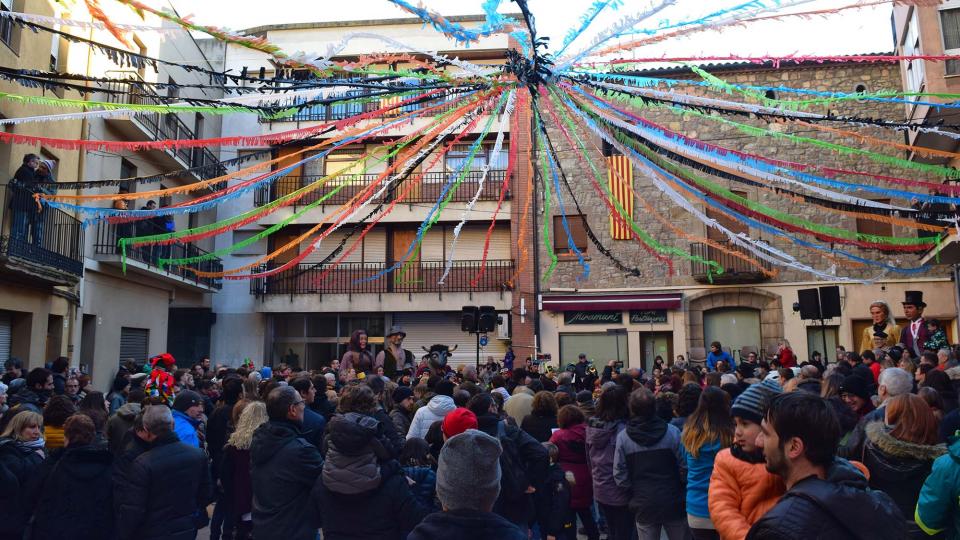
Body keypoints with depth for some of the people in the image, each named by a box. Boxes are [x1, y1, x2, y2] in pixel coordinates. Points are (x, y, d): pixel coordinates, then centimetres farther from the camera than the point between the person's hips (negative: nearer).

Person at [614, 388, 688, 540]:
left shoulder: (623, 437, -11)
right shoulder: (673, 432, -14)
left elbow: (620, 474, -7)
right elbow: (685, 467, -11)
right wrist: (679, 487, 7)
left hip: (644, 506, 1)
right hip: (673, 504, 0)